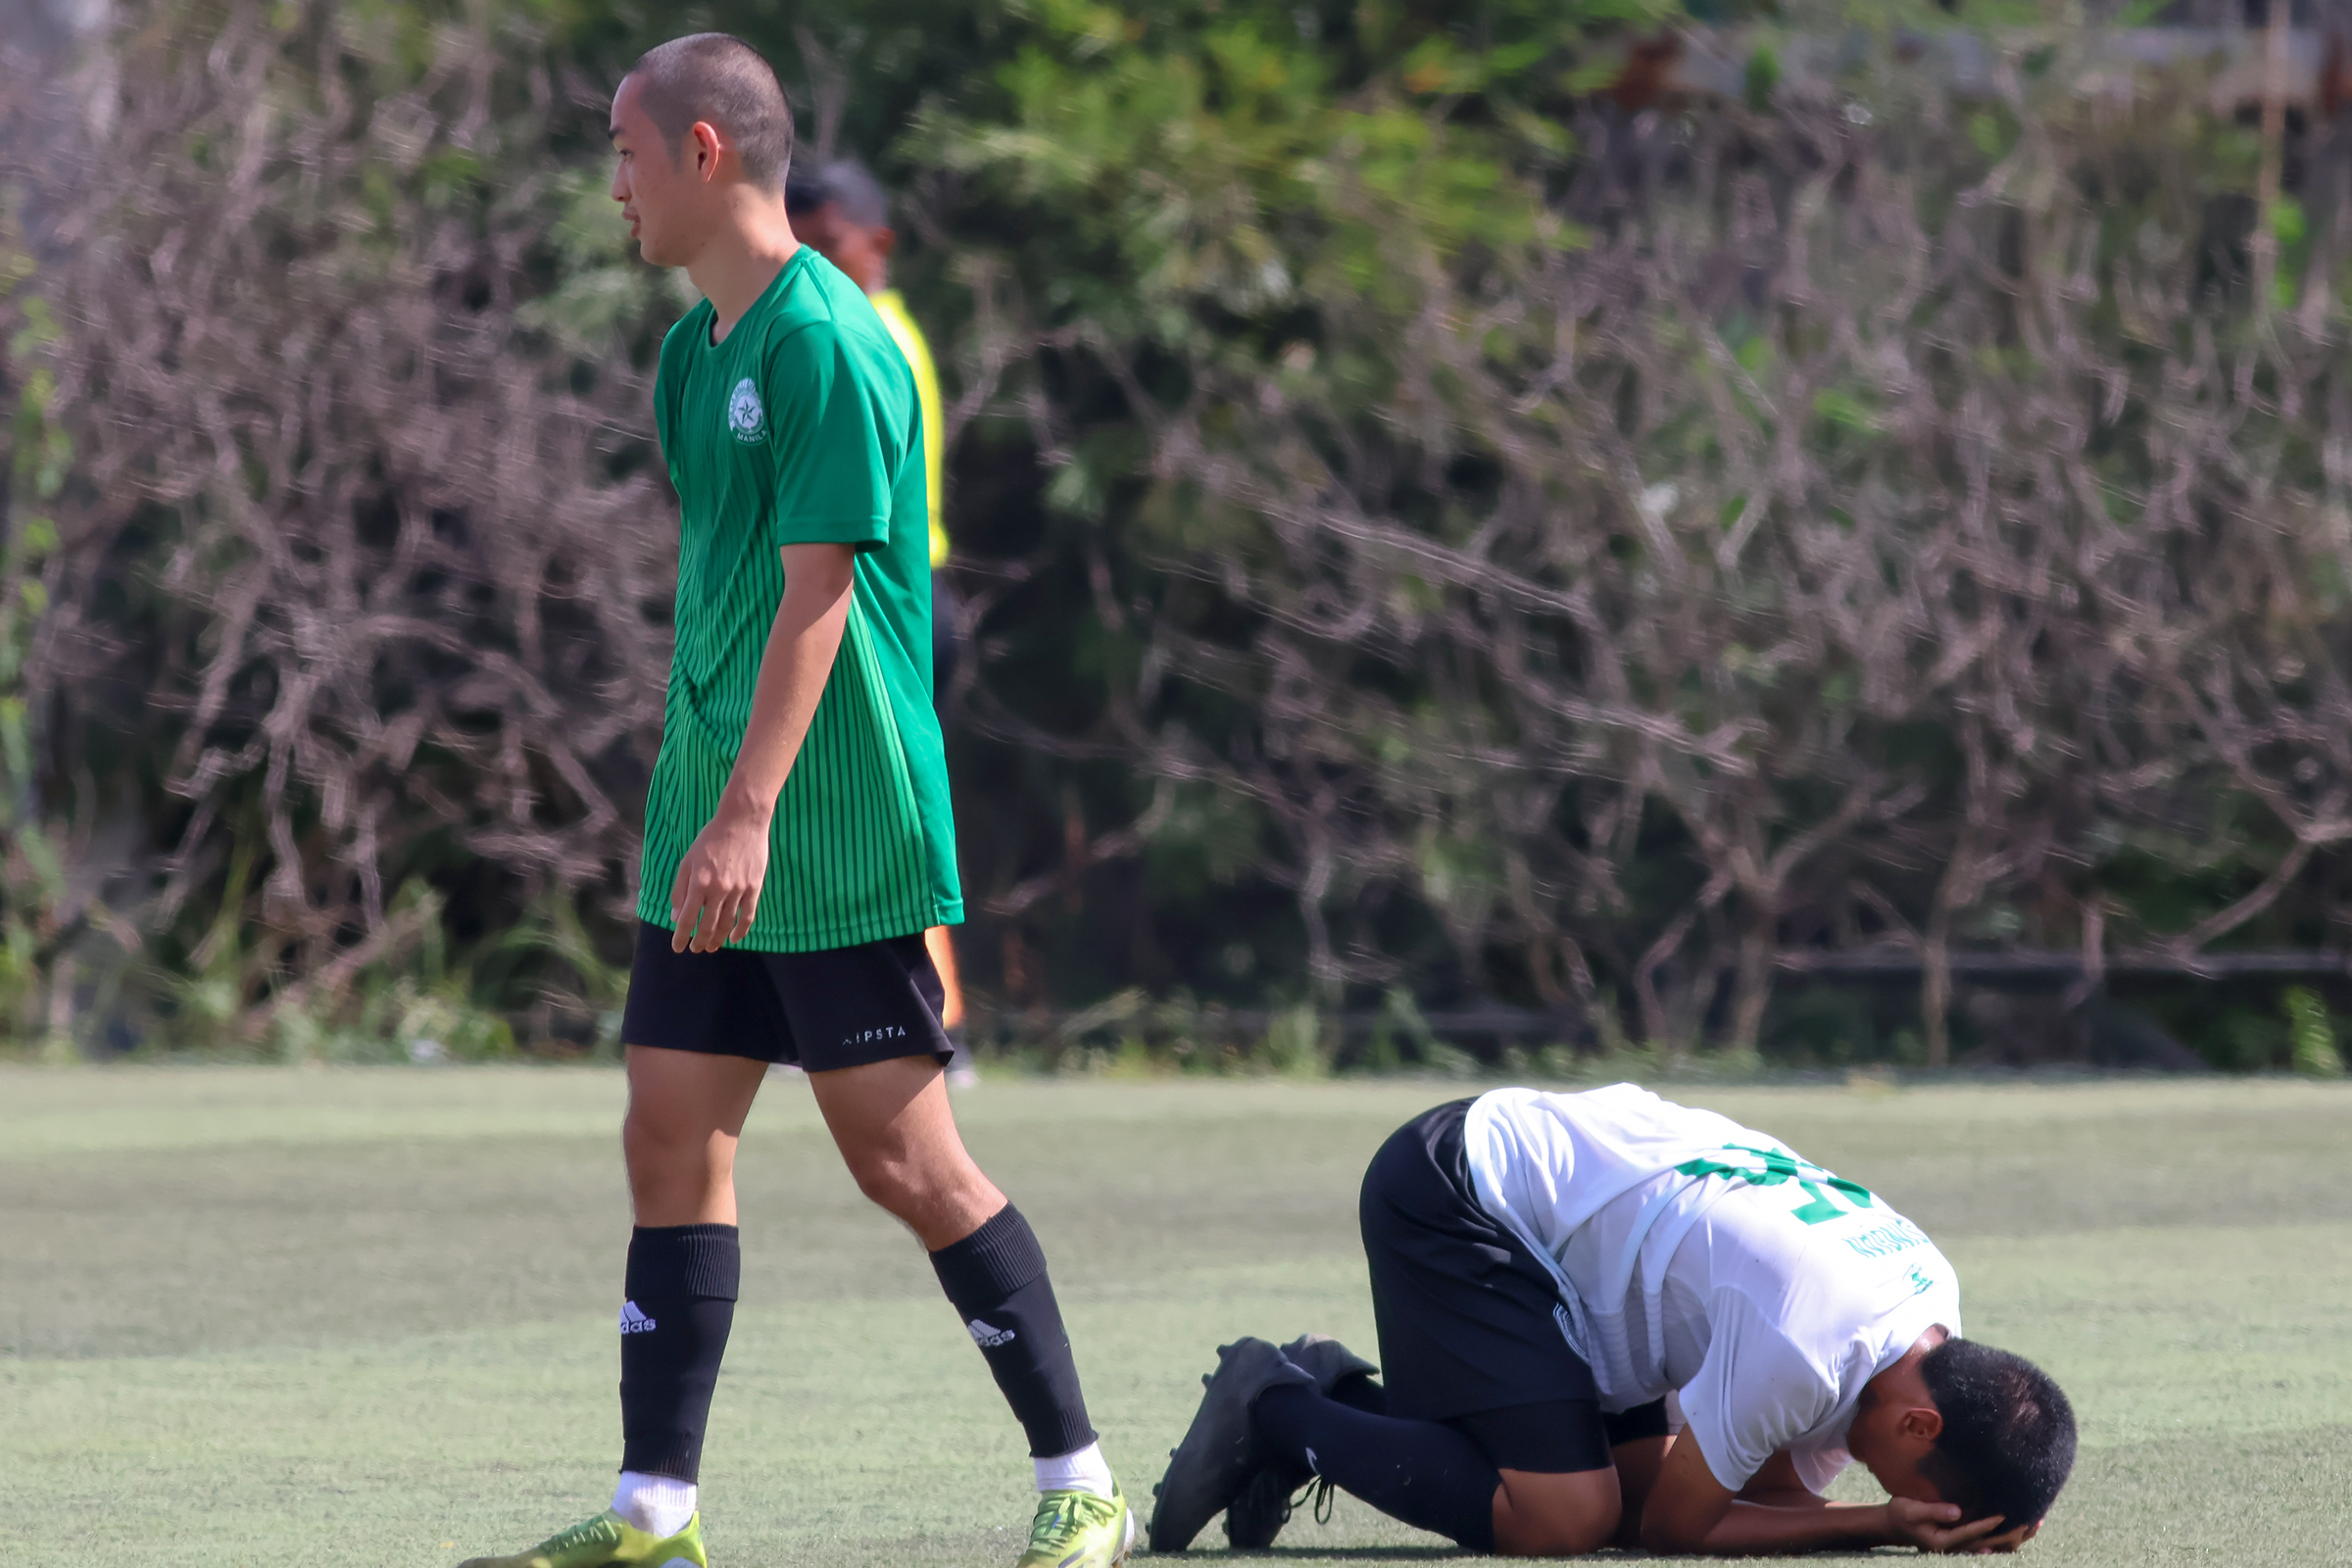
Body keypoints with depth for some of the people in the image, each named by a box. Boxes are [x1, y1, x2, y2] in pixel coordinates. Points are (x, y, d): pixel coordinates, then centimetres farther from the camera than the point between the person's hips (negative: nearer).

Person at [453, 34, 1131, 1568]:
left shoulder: (827, 345, -15)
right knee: (672, 1141, 5)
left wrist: (749, 812, -25)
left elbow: (815, 593, -20)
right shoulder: (697, 347, 14)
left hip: (842, 844, -9)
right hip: (711, 832, 9)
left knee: (903, 1155, -5)